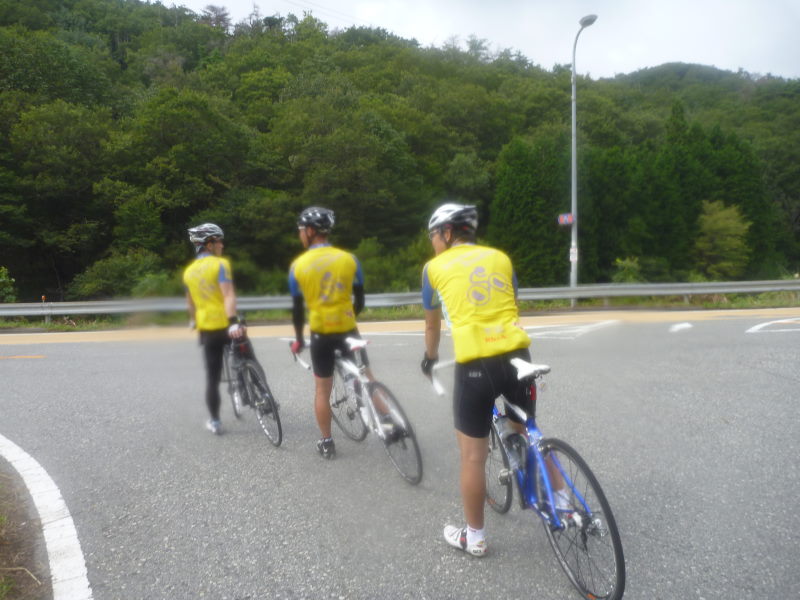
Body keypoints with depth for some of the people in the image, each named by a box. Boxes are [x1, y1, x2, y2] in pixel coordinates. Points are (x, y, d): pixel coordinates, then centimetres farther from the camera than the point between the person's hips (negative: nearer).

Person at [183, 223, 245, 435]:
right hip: (228, 325, -4)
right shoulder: (220, 264, -8)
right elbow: (228, 295, -21)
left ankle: (215, 422, 14)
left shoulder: (189, 271, 11)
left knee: (212, 377, 9)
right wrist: (233, 322, -30)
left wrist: (194, 320, 39)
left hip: (207, 328, 5)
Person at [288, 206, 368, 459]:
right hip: (347, 330, 1)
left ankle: (327, 443, 19)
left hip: (320, 333, -1)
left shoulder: (298, 265, -5)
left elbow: (298, 309, -2)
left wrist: (298, 339, 12)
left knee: (322, 389, 11)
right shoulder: (349, 259, -2)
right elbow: (359, 301, 4)